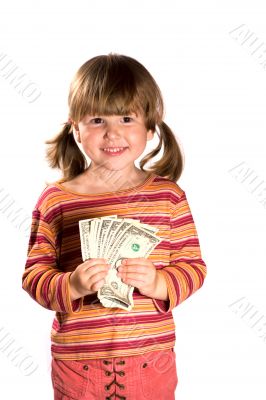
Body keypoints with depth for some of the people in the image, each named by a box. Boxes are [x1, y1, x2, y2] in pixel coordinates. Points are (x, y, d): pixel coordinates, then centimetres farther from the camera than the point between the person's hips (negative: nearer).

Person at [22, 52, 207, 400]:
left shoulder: (168, 195, -3)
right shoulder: (55, 201, -6)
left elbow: (194, 266, -1)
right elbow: (33, 275, -4)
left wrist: (158, 284, -19)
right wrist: (71, 286, -22)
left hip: (151, 357, 1)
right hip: (77, 361, -1)